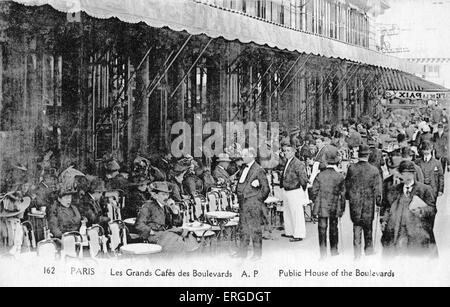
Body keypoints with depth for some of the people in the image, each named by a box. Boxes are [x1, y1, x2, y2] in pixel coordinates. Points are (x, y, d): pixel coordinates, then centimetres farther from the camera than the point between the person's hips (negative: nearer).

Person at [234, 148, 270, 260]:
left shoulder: (259, 170, -11)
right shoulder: (244, 169, 13)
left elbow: (266, 188, -10)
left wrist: (258, 200, -7)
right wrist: (239, 198, 12)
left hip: (253, 204, -8)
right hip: (243, 204, 8)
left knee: (255, 229, 0)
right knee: (243, 228, 13)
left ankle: (257, 253, 9)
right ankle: (243, 251, 22)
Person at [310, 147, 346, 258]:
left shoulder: (320, 175, -8)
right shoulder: (340, 177, -8)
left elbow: (314, 192, -4)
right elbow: (342, 195, -2)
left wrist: (316, 202, 14)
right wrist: (342, 209, 9)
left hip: (322, 207, 0)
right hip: (334, 207, 0)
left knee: (322, 229, 6)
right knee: (333, 228, 15)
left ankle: (323, 253, 7)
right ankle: (334, 251, 27)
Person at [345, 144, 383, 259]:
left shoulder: (351, 168, -7)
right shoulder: (374, 170, -9)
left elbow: (347, 185, 3)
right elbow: (377, 188, -5)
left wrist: (348, 197, 17)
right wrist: (378, 201, 6)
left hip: (354, 202, 0)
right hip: (369, 203, 0)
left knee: (356, 227, 8)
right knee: (368, 227, 16)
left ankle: (357, 254, 9)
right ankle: (369, 251, 27)